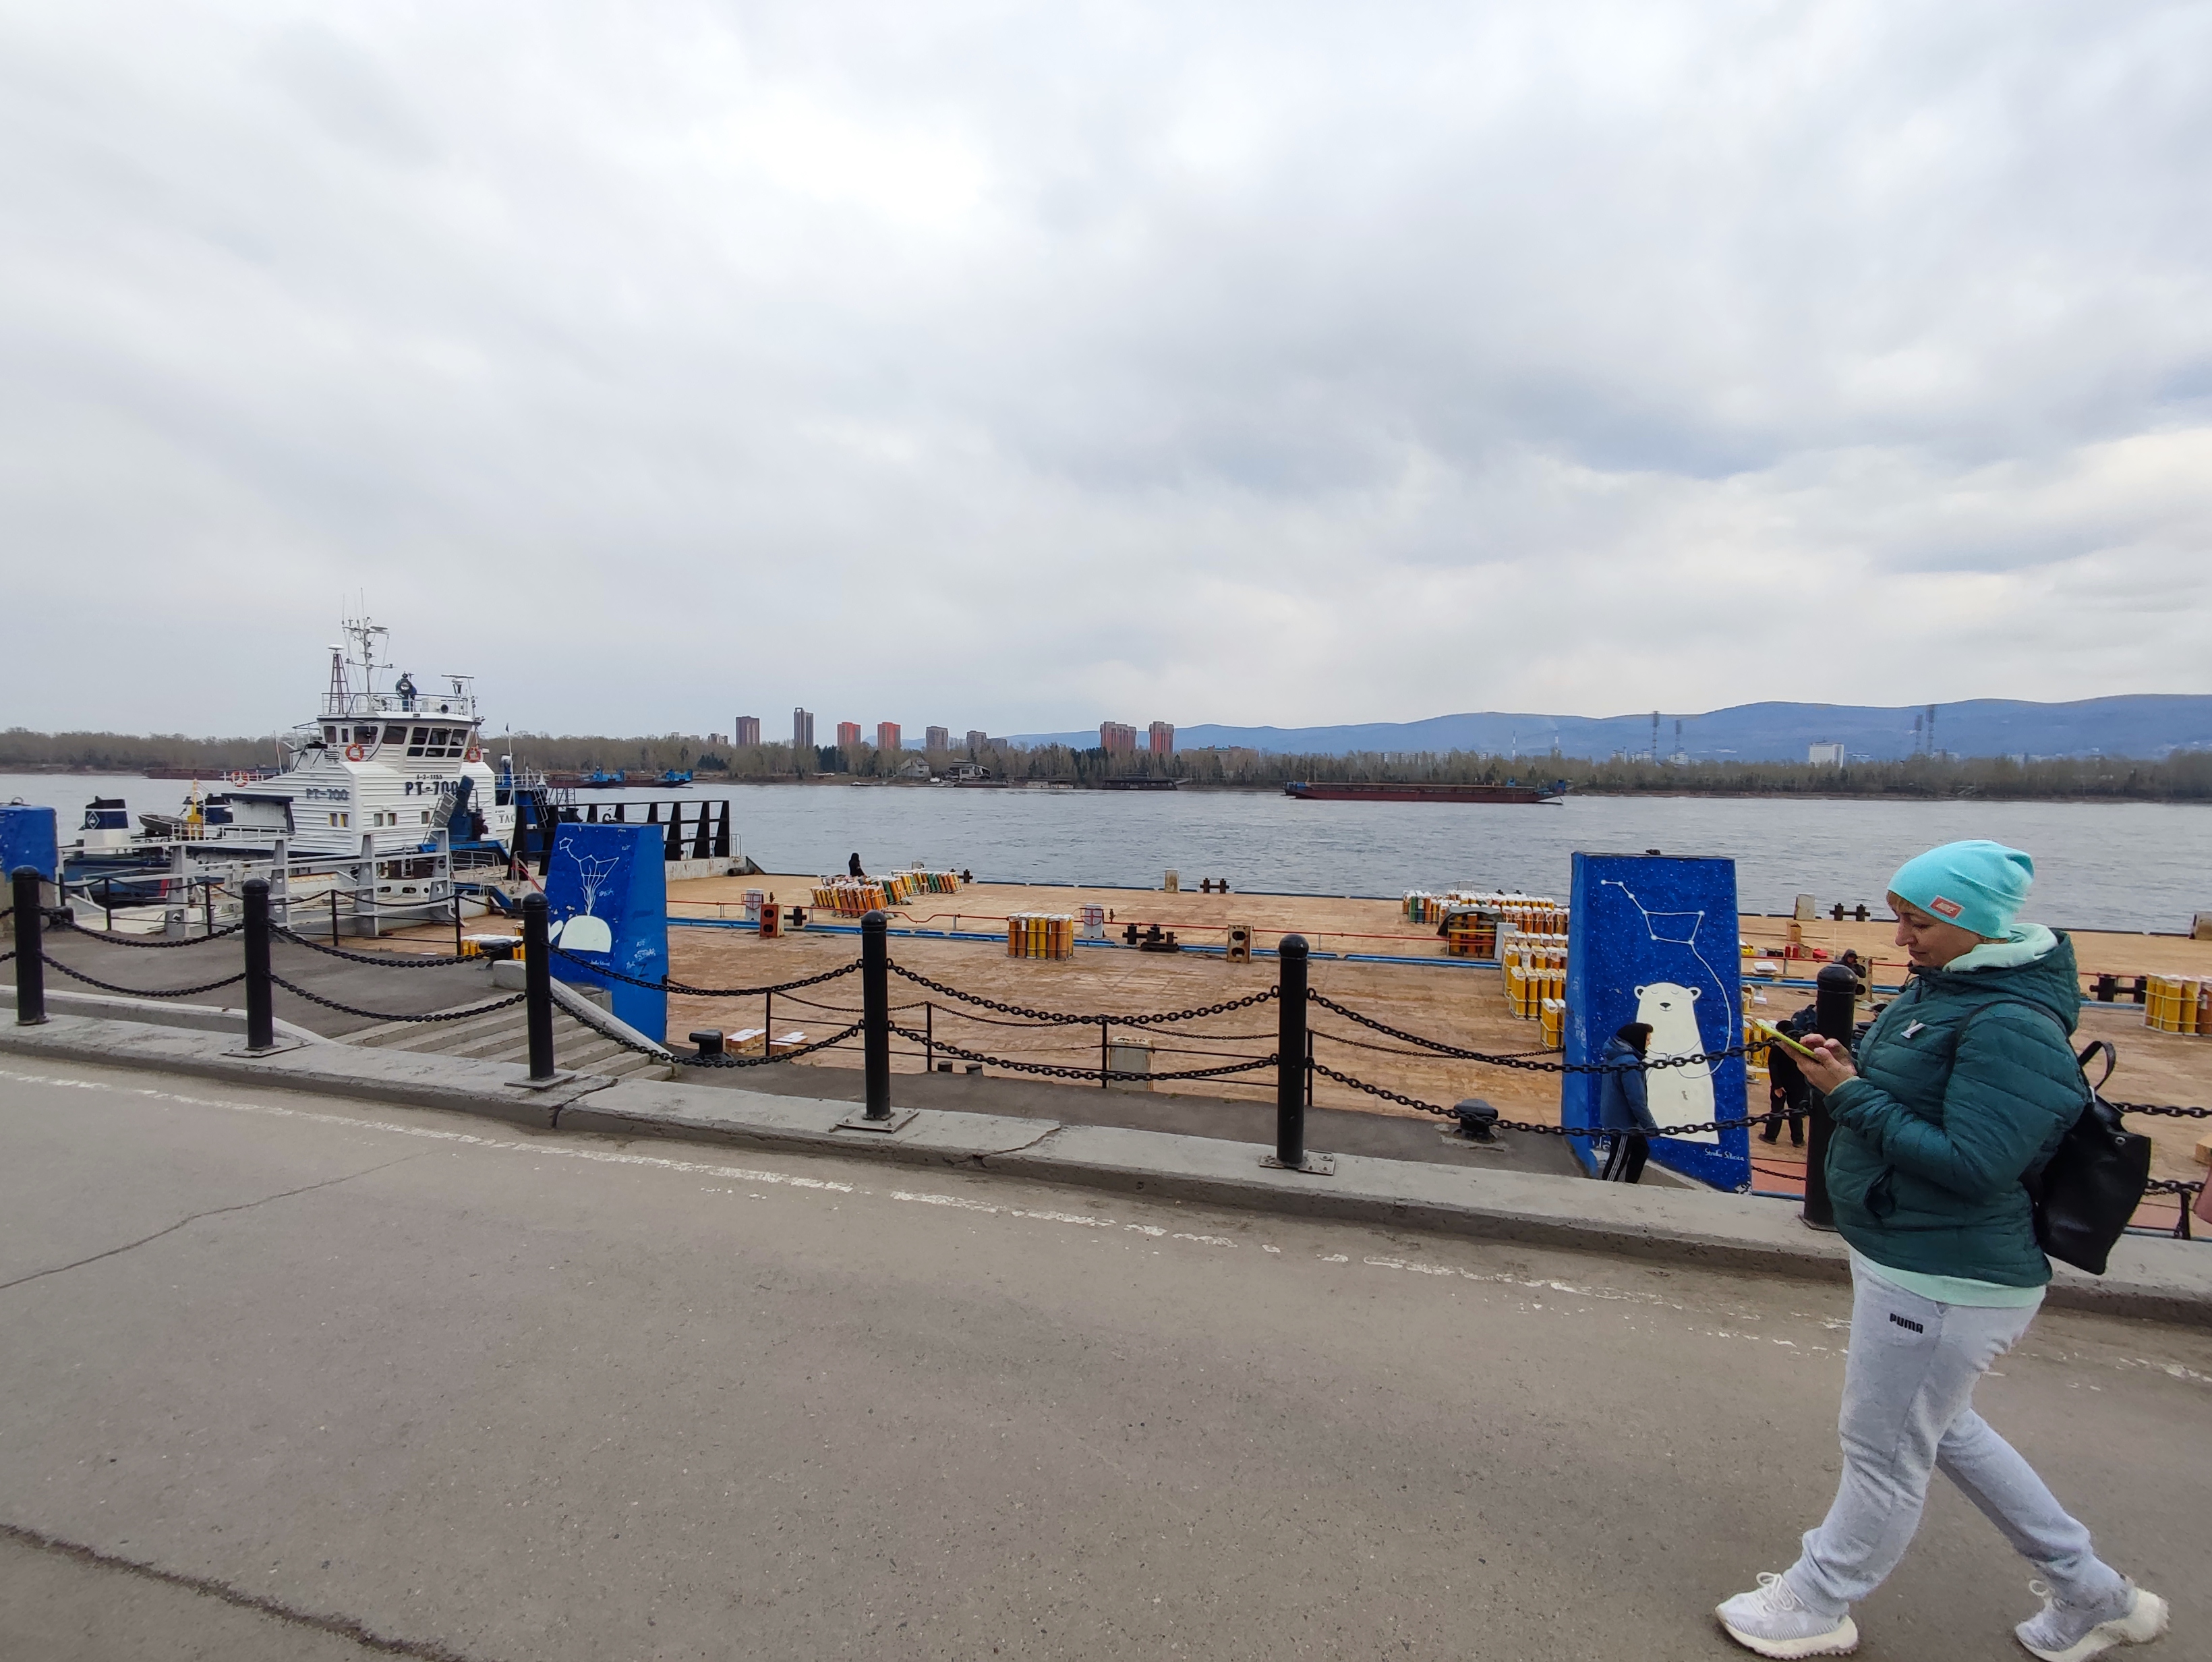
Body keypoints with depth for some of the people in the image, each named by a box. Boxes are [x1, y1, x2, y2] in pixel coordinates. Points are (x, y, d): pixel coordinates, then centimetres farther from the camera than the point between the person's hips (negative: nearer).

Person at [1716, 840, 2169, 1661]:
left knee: (1883, 1451, 9)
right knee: (1938, 1428, 27)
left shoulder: (2011, 1027, -24)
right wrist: (1844, 1065, -4)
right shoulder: (1940, 986, 5)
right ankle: (2093, 1596, 43)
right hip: (1913, 1261, 10)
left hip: (1945, 1281, -10)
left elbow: (1973, 1165, -28)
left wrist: (1851, 1096, -23)